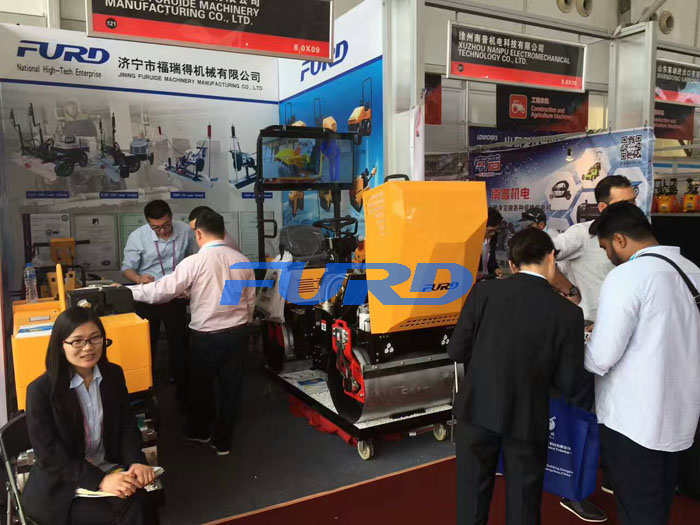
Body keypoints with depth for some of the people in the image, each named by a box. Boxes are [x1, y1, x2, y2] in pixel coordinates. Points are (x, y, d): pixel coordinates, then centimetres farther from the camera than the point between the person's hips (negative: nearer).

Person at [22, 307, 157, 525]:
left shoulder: (113, 374, 1)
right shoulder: (40, 390, -14)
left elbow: (127, 426, 6)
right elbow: (50, 456, -15)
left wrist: (136, 461, -14)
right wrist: (100, 481, -25)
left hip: (109, 469, 4)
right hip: (59, 485, -4)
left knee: (139, 506, -26)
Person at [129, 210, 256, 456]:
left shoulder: (194, 262, -16)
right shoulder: (242, 260, -1)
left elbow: (162, 291, -14)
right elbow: (250, 301, 6)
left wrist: (127, 291, -1)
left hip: (206, 335, -4)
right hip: (238, 332, 4)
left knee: (201, 384, 20)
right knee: (231, 385, 15)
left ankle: (200, 431, 42)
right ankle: (223, 441, 27)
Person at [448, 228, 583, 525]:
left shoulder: (484, 291, -10)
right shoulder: (569, 313, -10)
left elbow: (456, 351, -7)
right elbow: (567, 384, -7)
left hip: (477, 407, 1)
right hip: (528, 416, 0)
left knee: (472, 492, 17)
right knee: (523, 499, 19)